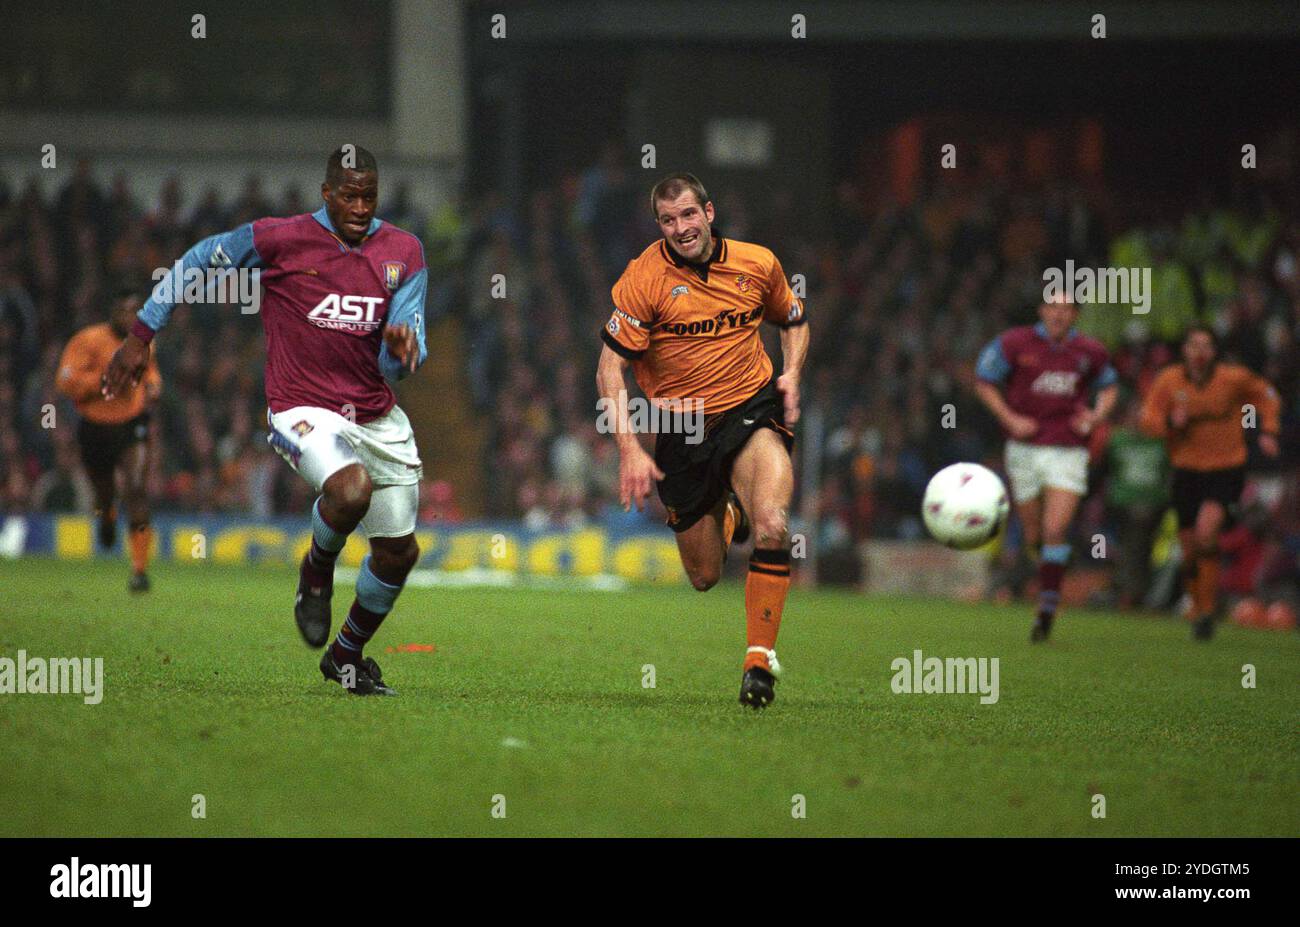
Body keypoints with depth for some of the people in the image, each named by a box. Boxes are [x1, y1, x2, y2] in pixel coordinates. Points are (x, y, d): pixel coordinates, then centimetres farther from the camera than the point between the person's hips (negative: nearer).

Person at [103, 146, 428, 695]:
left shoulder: (403, 253, 1)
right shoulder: (279, 239, -10)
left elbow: (395, 368, -1)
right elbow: (196, 264, 4)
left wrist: (401, 349, -26)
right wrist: (140, 337, 4)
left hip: (377, 417, 5)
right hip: (304, 410, -5)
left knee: (399, 553, 10)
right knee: (350, 489, -35)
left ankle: (346, 655, 36)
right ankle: (316, 571, -1)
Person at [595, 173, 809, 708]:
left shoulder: (758, 263, -1)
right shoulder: (645, 278, -11)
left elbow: (794, 322, 20)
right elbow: (610, 369, -11)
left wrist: (791, 373, 0)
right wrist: (629, 450, -19)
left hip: (752, 409, 0)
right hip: (682, 429, 0)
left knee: (772, 523, -28)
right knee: (705, 576, 7)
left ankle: (760, 656, -16)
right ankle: (725, 515, 45)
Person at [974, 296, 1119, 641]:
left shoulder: (1090, 352, 2)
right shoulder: (1014, 343, -4)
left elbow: (1109, 386, 20)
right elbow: (984, 381, 4)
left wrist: (1097, 415, 0)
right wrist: (1009, 418, -9)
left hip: (1068, 452, -1)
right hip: (1025, 450, 1)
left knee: (1055, 530, -15)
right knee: (1032, 533, 7)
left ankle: (1048, 609, -12)